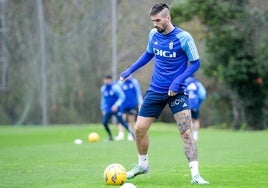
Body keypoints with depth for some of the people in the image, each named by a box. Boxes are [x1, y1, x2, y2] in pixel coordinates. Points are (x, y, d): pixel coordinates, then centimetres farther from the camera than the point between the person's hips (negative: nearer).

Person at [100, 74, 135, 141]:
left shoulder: (115, 87, -10)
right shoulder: (103, 88, 9)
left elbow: (122, 97, -11)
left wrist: (116, 105, -20)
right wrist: (103, 109, 18)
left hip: (116, 108, -5)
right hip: (108, 110, 5)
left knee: (121, 121, -9)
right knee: (104, 122, -8)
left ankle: (131, 132, 8)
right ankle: (110, 136, 7)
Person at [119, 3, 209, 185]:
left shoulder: (184, 38, -16)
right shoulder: (153, 34, 0)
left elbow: (195, 63, -10)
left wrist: (178, 81, -22)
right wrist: (130, 70, 13)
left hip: (177, 92, -5)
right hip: (155, 91, 5)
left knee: (186, 132, -15)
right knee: (139, 129, 6)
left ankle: (195, 174, -12)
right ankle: (143, 164, 29)